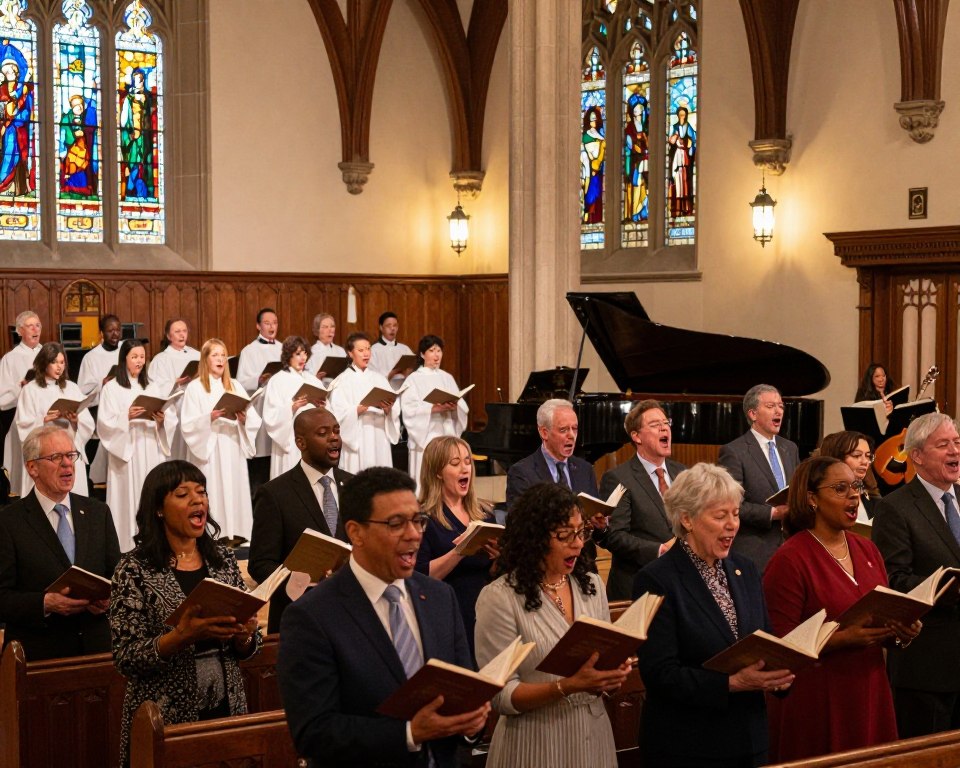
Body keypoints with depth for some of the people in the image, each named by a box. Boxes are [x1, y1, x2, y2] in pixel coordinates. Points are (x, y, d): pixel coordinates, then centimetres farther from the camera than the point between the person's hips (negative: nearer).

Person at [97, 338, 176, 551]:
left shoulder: (152, 387, 15)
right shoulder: (111, 388, 1)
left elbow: (172, 419, 9)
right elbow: (105, 423, -8)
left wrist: (162, 420, -12)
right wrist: (126, 417, -23)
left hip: (151, 452, 4)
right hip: (125, 453, -4)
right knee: (128, 498, -6)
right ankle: (127, 546, -2)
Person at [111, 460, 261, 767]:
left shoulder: (223, 559, 4)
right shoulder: (135, 569, -8)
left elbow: (249, 647, 9)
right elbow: (127, 660, -12)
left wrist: (243, 635, -12)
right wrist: (181, 636, -26)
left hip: (227, 708, 4)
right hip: (166, 719, -4)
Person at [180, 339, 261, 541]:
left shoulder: (235, 386, 13)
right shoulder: (195, 387, 1)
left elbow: (254, 420, 7)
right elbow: (188, 424, -7)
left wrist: (244, 419, -15)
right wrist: (209, 418, -23)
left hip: (233, 450, 4)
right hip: (208, 451, -4)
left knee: (234, 492, 1)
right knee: (212, 494, -7)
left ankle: (234, 533, 6)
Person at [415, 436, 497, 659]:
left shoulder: (484, 514, 12)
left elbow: (495, 574, 14)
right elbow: (420, 577, -13)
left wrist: (498, 558, -7)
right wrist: (458, 552, -24)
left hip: (485, 617, 5)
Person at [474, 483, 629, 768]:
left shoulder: (591, 585, 4)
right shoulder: (500, 598, -13)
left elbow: (606, 658, 12)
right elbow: (501, 696, -14)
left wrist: (612, 677, -10)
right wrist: (567, 687, -26)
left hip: (594, 736, 5)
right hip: (536, 744, -5)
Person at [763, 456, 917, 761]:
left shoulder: (867, 550, 10)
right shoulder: (789, 560, -11)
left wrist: (902, 632, -5)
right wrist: (845, 638, -23)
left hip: (870, 693, 6)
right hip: (816, 702, -6)